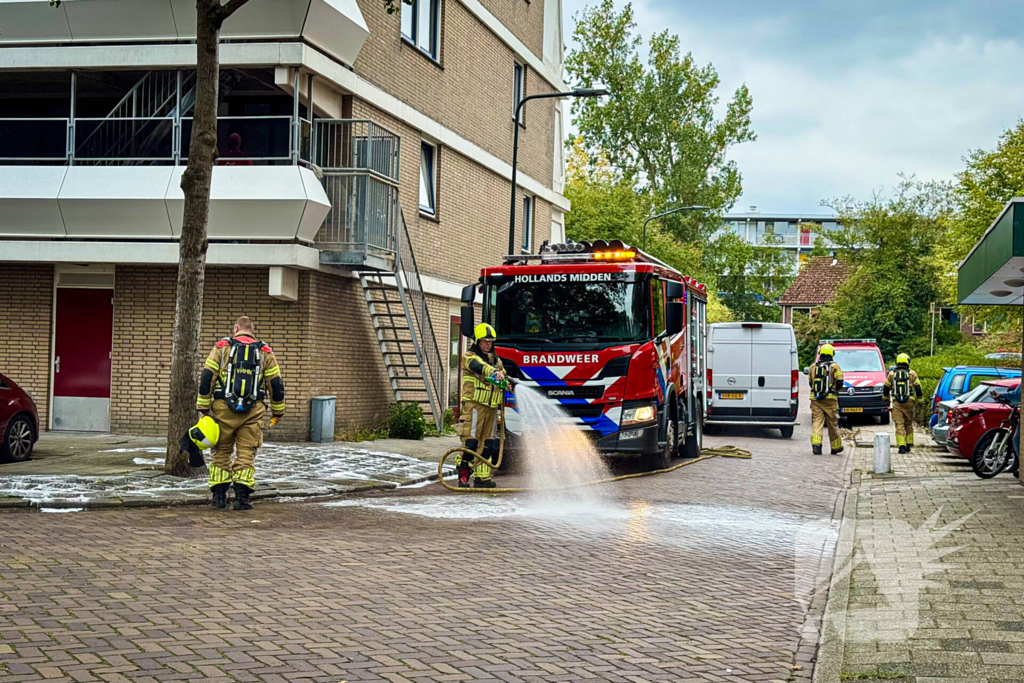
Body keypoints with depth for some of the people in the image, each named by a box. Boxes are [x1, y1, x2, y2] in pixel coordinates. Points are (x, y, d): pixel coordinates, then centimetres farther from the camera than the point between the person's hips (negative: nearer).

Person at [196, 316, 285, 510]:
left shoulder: (221, 347, 6)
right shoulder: (265, 352, 9)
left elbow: (207, 378, 0)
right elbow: (276, 384, 9)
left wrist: (203, 407, 5)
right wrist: (278, 412, 19)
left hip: (223, 408, 0)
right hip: (253, 412, 0)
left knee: (222, 452, 10)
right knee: (246, 454, 4)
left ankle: (219, 496, 9)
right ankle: (241, 497, -3)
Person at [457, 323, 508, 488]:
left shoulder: (496, 360, 18)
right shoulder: (469, 357, -4)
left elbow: (504, 380, 27)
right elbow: (479, 367, -26)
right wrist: (493, 372, -44)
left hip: (491, 407, 7)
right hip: (474, 405, -7)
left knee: (487, 444, 6)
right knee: (470, 442, -10)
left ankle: (482, 477, 11)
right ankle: (463, 476, -4)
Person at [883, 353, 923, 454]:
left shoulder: (891, 374, 5)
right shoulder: (912, 374, 4)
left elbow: (885, 389, 11)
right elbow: (918, 389, 3)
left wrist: (887, 398, 28)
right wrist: (918, 401, 13)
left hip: (896, 403, 0)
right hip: (909, 403, 1)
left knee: (899, 425, -3)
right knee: (908, 424, 14)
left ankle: (901, 446, -13)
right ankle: (908, 445, 16)